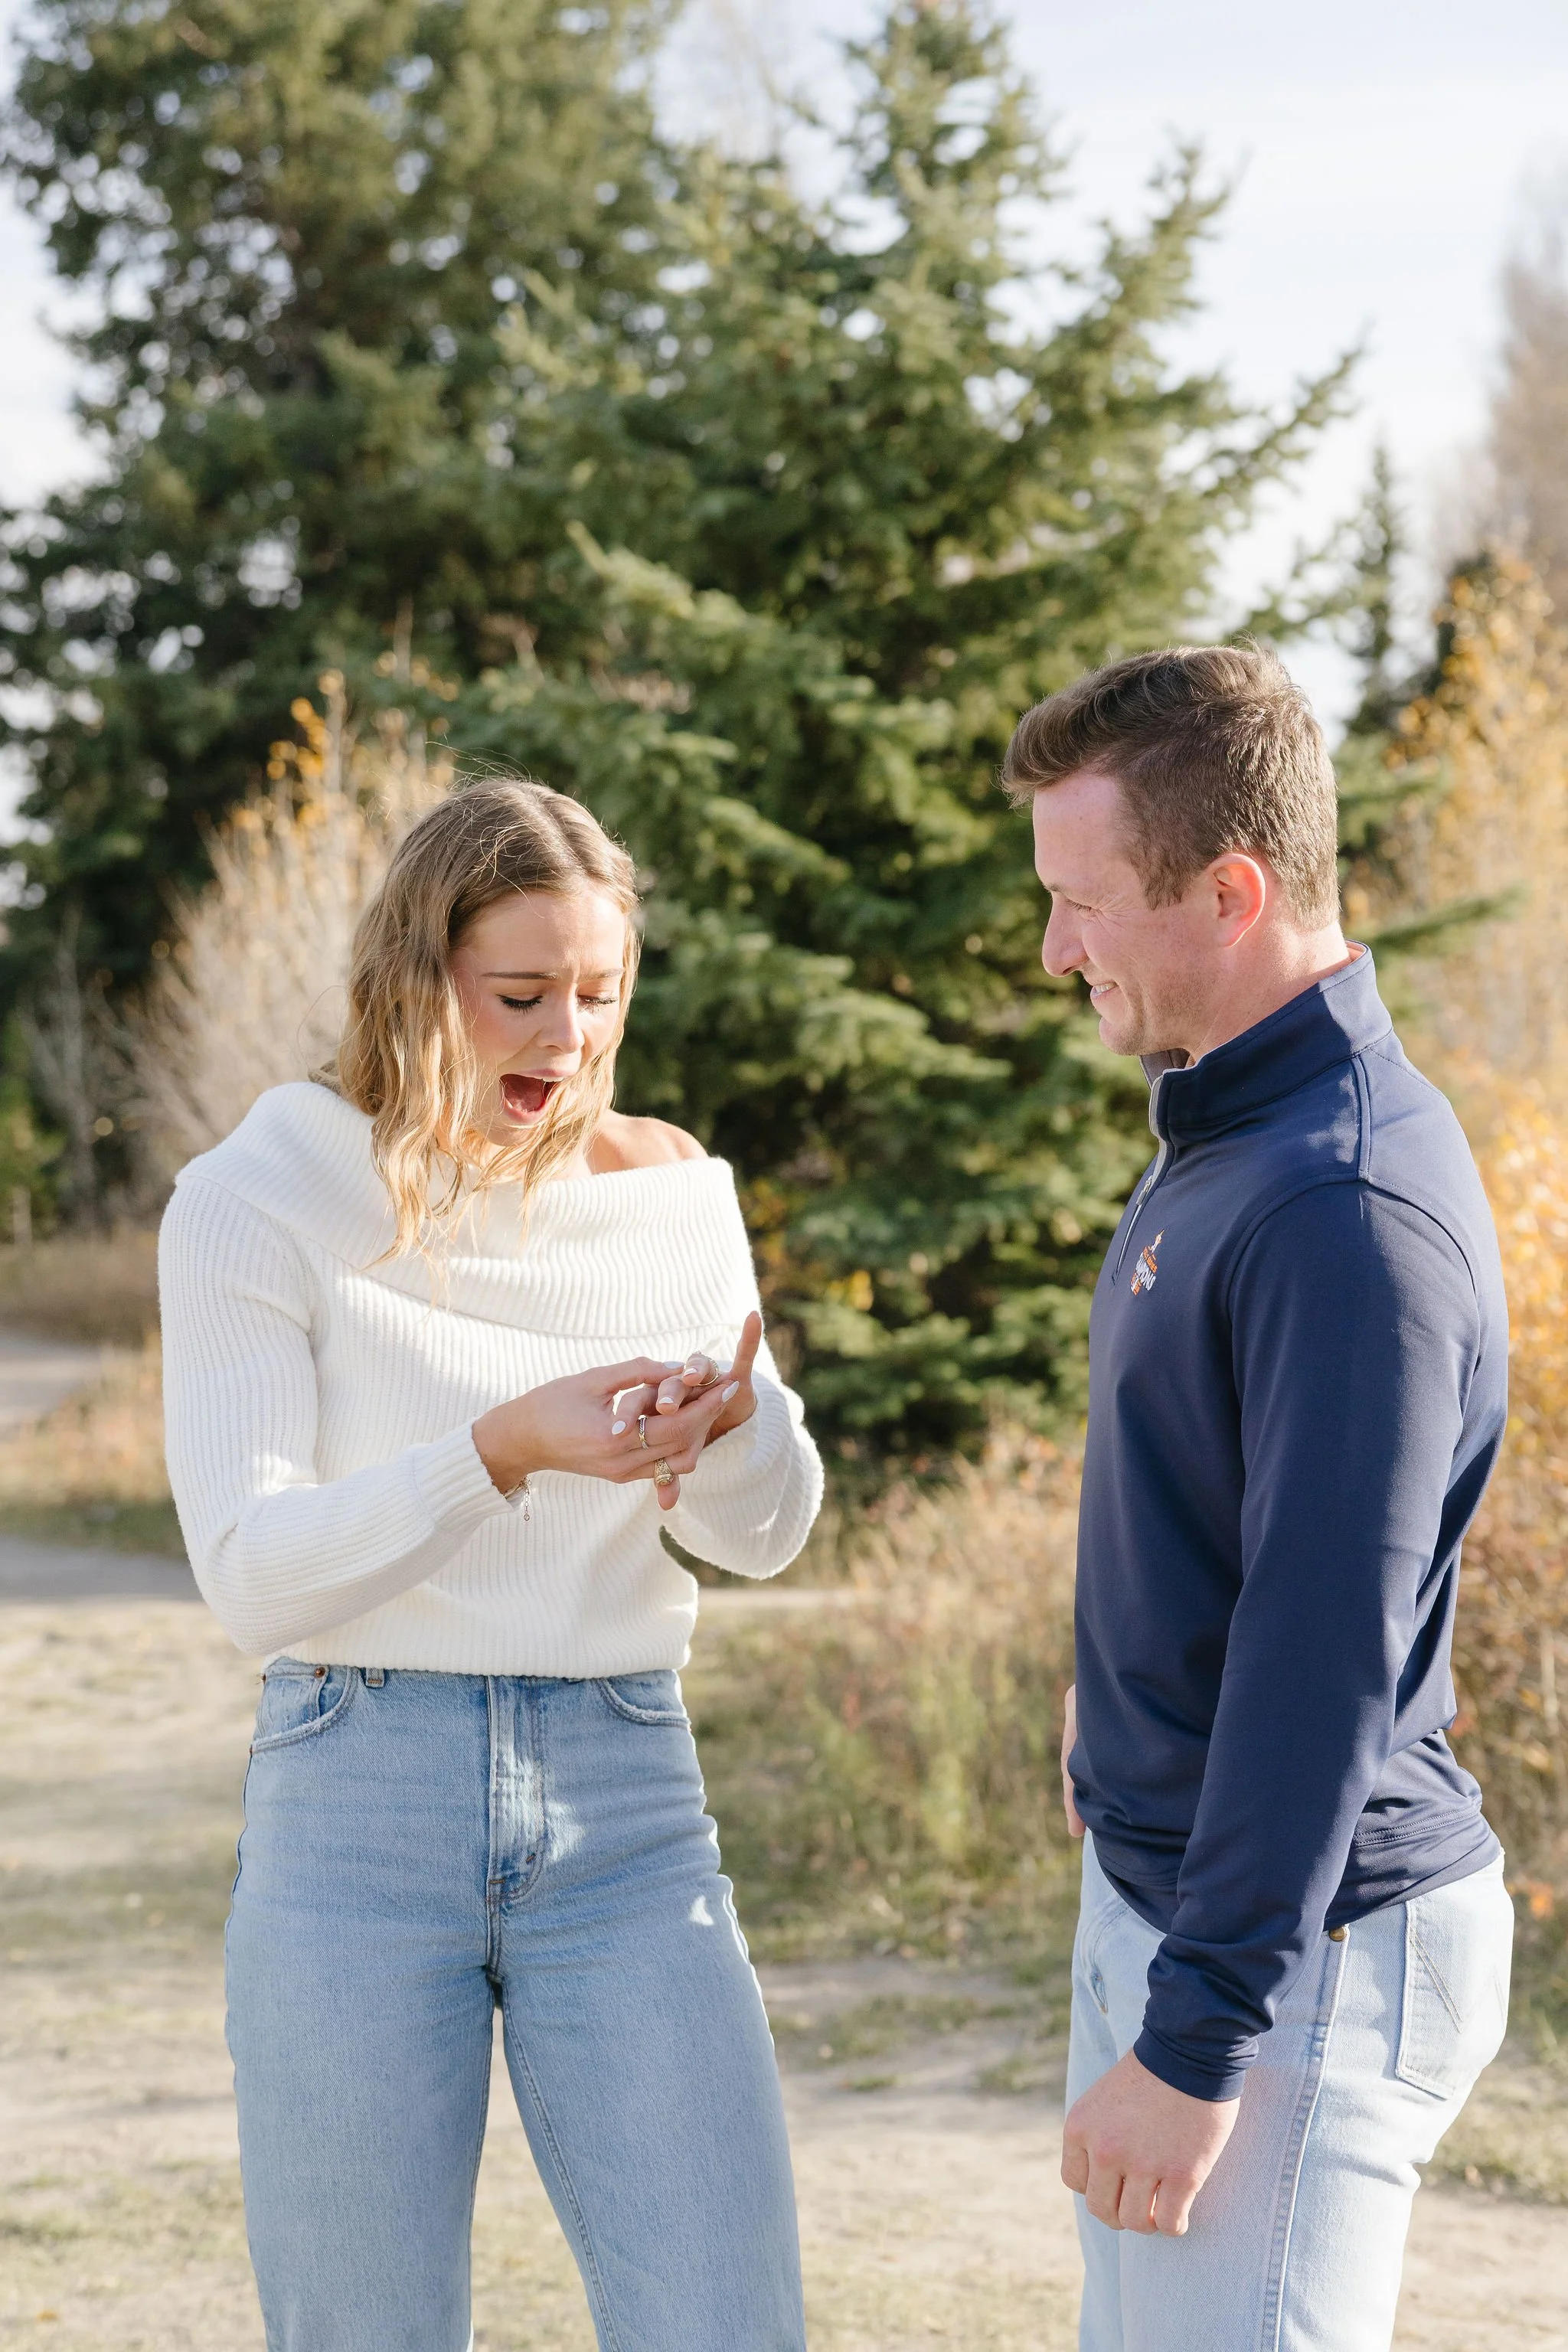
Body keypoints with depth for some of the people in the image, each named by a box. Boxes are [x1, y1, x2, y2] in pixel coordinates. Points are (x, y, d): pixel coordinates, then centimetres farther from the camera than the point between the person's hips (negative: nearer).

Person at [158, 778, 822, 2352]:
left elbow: (765, 1532, 6)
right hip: (355, 1808, -2)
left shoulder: (669, 1190, 6)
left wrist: (731, 1417, -17)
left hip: (625, 1807, 3)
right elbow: (251, 1573, -12)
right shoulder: (257, 1200, -5)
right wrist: (505, 1448, -27)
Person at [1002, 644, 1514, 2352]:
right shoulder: (1226, 1140, 9)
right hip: (1156, 1887, 10)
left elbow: (1329, 1655, -25)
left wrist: (1196, 2047, -23)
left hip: (1299, 1945, -10)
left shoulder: (1350, 1212, -23)